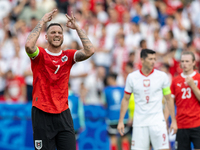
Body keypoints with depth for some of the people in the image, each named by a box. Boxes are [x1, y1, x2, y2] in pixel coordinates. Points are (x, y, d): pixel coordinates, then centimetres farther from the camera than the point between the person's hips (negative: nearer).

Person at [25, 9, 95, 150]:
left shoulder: (68, 55, 8)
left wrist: (77, 27, -4)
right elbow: (29, 45, -23)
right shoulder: (40, 55, 0)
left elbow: (90, 51, -7)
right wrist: (42, 22, -14)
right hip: (42, 114, -3)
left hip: (63, 113, 3)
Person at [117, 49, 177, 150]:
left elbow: (169, 99, 7)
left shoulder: (162, 76, 1)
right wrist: (121, 121, 6)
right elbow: (125, 99, 10)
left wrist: (173, 120, 4)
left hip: (157, 121, -1)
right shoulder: (132, 77, 2)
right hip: (139, 122, 1)